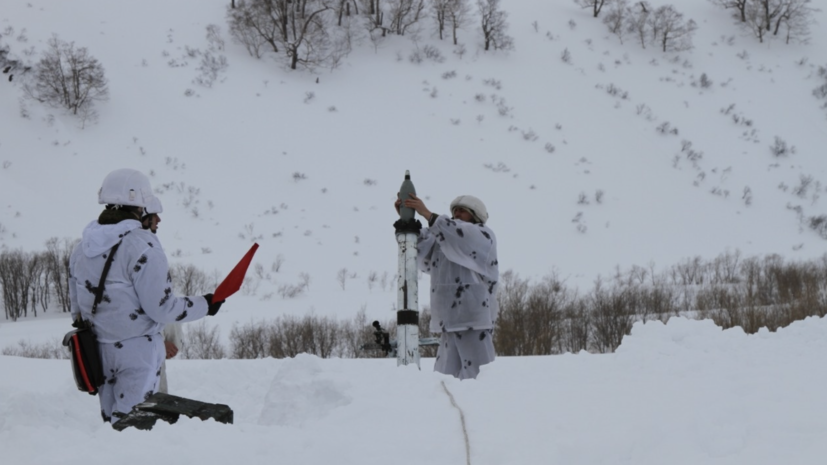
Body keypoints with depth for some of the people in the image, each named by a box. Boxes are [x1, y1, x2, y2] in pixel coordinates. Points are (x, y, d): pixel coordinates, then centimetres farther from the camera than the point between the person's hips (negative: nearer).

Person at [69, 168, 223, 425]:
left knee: (111, 424, 16)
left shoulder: (81, 249, 6)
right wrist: (204, 305, -3)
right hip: (137, 349, -7)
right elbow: (161, 307, -17)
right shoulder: (142, 247, -17)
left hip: (97, 349, 7)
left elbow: (77, 304, 12)